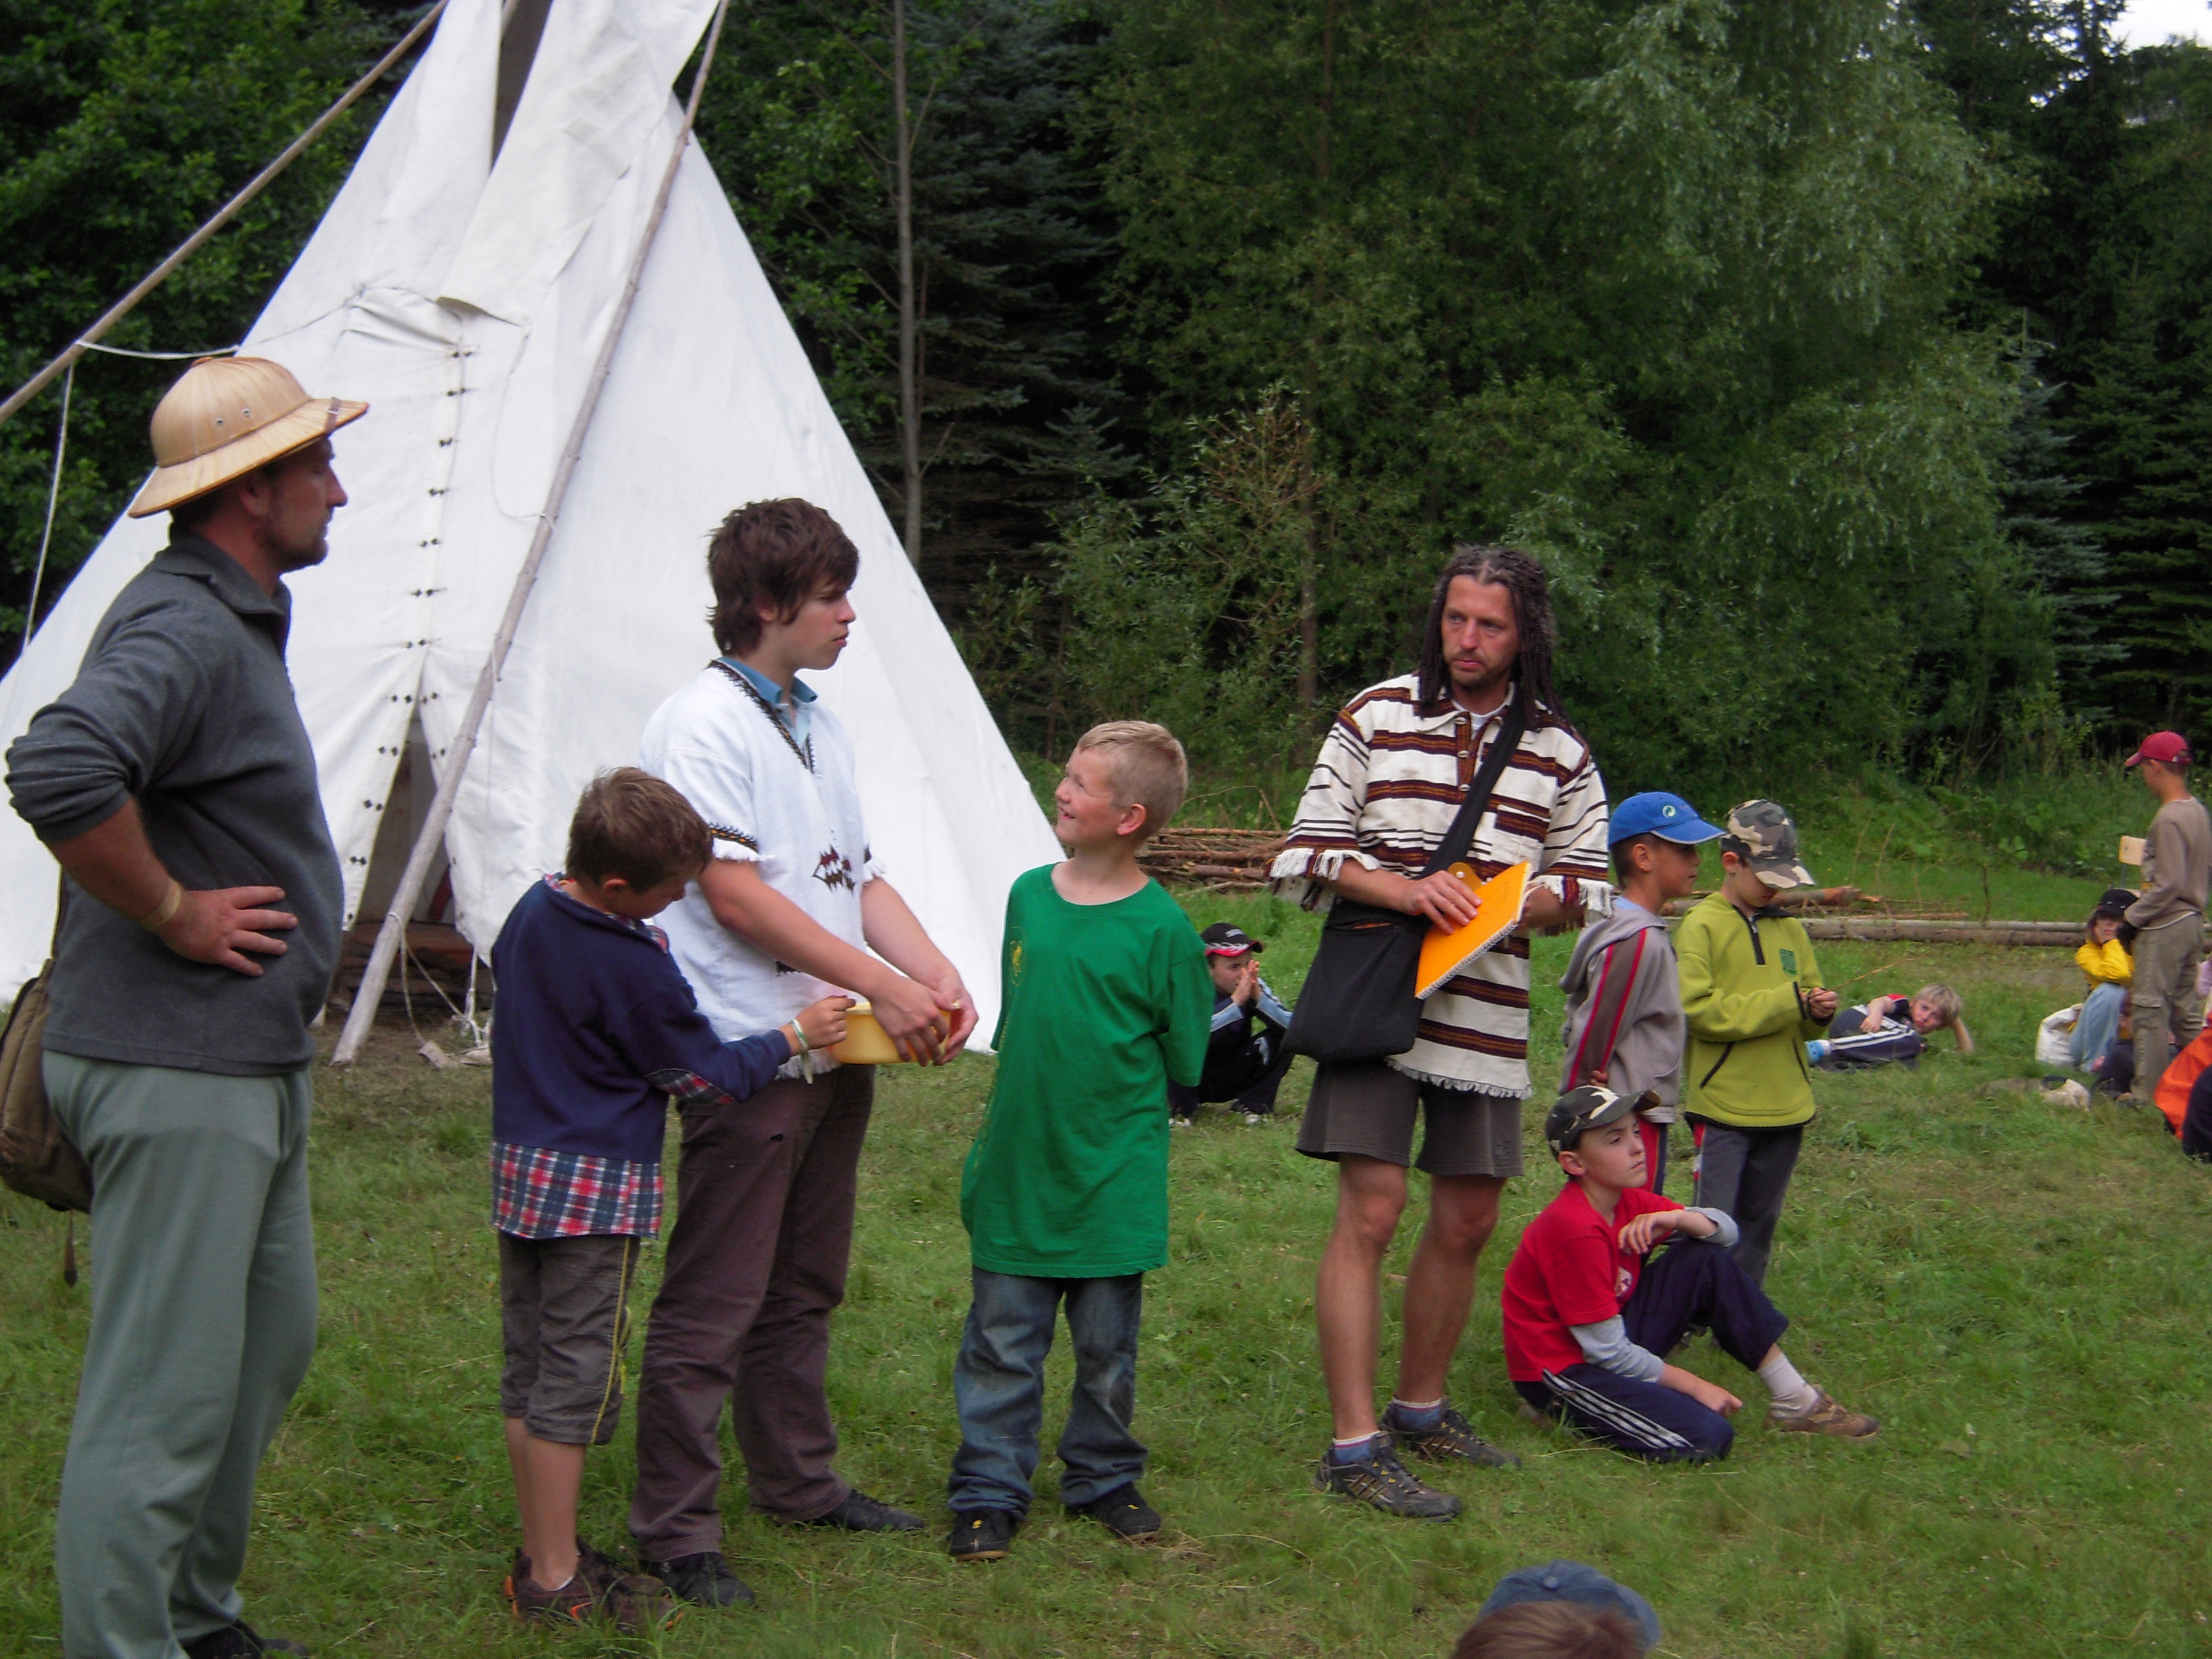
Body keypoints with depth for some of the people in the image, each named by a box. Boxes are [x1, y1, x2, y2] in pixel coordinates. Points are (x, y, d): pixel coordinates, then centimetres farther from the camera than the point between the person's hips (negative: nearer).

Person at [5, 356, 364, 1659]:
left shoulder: (238, 617, 14)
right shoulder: (184, 628, -19)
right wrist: (171, 913, -24)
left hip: (255, 1067, 11)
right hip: (178, 1076, -11)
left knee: (273, 1344, 21)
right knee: (166, 1393, -3)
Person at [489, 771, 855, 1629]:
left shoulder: (532, 910, 2)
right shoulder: (636, 968, -20)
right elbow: (710, 1080, -10)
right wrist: (796, 1035, 2)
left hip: (518, 1169, 9)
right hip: (597, 1188, -8)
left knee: (529, 1371, 13)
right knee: (576, 1377, -1)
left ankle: (542, 1554, 23)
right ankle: (557, 1581, 5)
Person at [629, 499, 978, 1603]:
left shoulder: (818, 726, 16)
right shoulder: (700, 725, -11)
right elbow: (736, 897, -17)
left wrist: (938, 976, 0)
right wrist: (882, 984, -16)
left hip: (836, 1051, 9)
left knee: (804, 1286, 18)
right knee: (713, 1303, -3)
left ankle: (797, 1482, 31)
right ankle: (672, 1527, 5)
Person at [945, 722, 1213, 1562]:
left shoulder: (1161, 927, -11)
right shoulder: (1028, 894, 3)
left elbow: (1184, 1062, -3)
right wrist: (1000, 1131, 13)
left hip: (1112, 1180, -3)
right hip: (1015, 1172, 3)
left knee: (1106, 1349, 11)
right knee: (1002, 1343, 7)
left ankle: (1104, 1477, 30)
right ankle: (989, 1491, 19)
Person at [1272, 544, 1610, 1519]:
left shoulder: (1559, 754, 8)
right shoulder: (1374, 718, 2)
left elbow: (1589, 887, 13)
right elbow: (1304, 858, 1)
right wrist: (1404, 891, -16)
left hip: (1487, 1014, 4)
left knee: (1468, 1221, 11)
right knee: (1370, 1210, -11)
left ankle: (1420, 1409, 31)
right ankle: (1354, 1448, -6)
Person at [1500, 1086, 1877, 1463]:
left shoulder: (1627, 1203, 4)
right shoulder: (1575, 1228, -25)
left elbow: (1726, 1230, 7)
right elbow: (1607, 1351, -22)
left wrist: (1673, 1218, -16)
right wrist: (1694, 1385, -11)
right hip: (1563, 1370, -10)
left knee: (1708, 1260, 2)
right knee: (1705, 1439, -26)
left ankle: (1796, 1401, 7)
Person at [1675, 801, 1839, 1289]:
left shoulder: (1790, 929, 12)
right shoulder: (1701, 926, -5)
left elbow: (1804, 1022, 18)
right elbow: (1698, 1010, -16)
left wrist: (1820, 1012, -6)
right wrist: (1786, 1002, -17)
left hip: (1786, 1107, 6)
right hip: (1722, 1107, -6)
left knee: (1759, 1227, 13)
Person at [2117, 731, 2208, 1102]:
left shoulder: (2169, 818, -19)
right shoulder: (2198, 811, 9)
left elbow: (2168, 883, -22)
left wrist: (2131, 919, -14)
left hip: (2164, 926, -9)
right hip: (2192, 920, 9)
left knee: (2151, 1009, -3)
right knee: (2185, 1008, 15)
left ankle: (2148, 1092, 0)